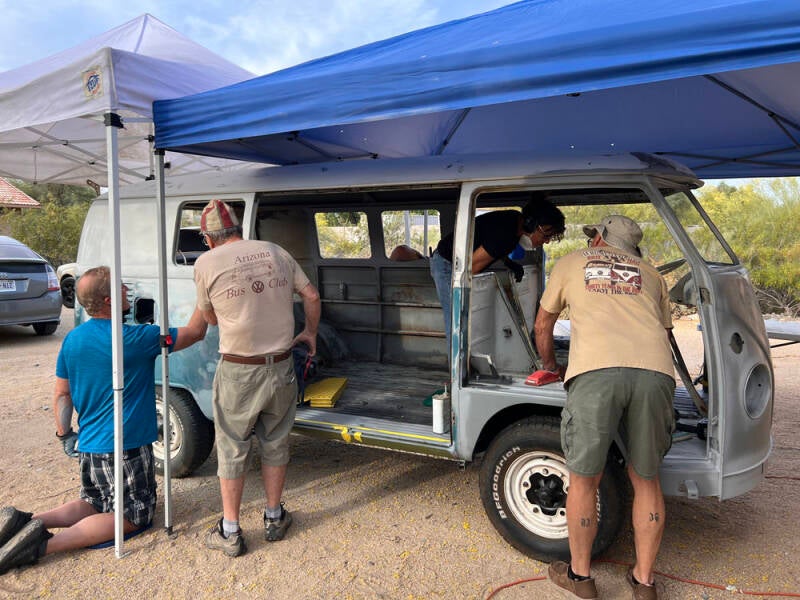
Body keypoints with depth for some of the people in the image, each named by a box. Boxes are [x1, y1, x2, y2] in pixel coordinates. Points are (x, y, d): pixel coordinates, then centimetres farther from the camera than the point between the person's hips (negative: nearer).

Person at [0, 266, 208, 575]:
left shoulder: (72, 339, 3)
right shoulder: (132, 339, -18)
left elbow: (61, 394, 9)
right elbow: (194, 332, -13)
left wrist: (64, 435, 17)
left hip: (89, 445, 8)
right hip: (127, 447, -7)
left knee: (95, 503, 25)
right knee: (133, 515, 5)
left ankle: (25, 521, 4)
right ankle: (46, 543, -11)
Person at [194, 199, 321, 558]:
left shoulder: (207, 263, -6)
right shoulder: (276, 253, 5)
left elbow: (210, 317, 6)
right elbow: (311, 295, 9)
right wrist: (310, 333, 22)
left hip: (238, 371, -3)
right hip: (280, 368, 4)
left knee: (232, 451, 12)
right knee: (275, 445, 18)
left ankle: (230, 533, 21)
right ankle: (274, 519, 32)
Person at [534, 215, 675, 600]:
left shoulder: (571, 264, 27)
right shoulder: (649, 273, 31)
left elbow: (542, 327, 33)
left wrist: (549, 365, 50)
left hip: (595, 372, -3)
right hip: (655, 372, 3)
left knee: (584, 480, 12)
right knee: (646, 480, 19)